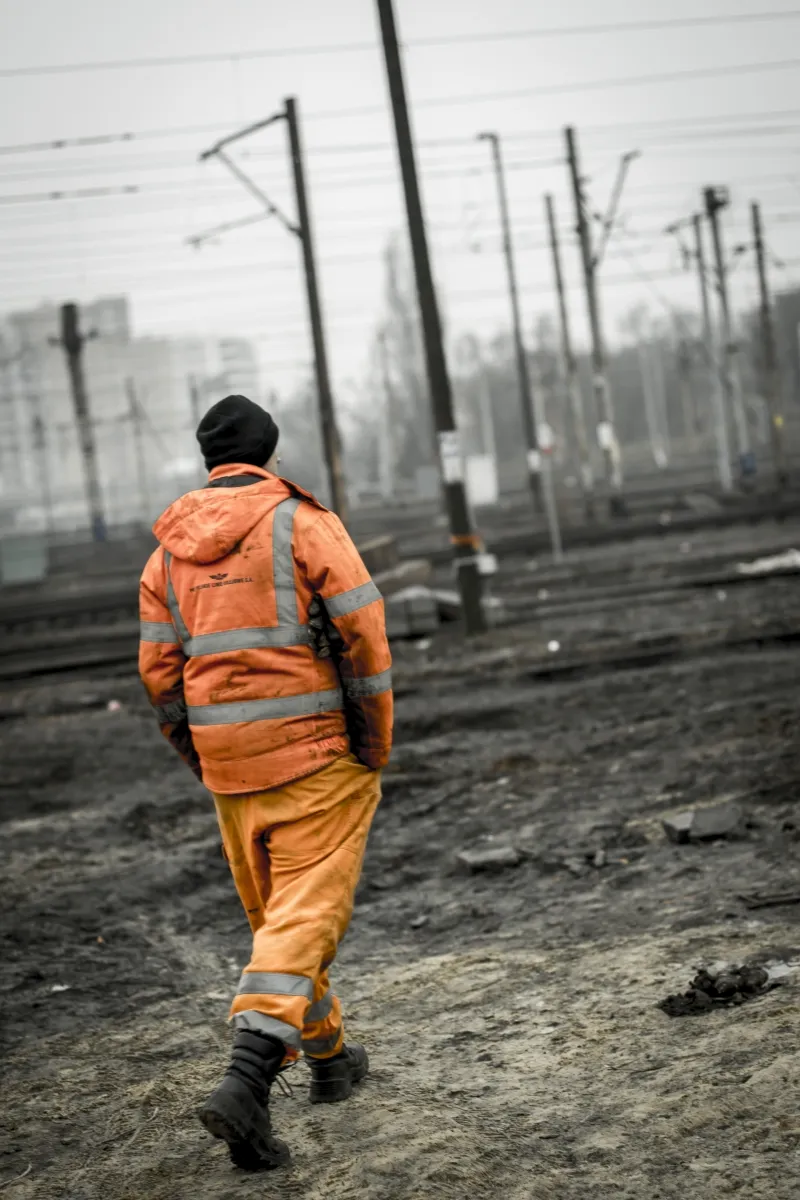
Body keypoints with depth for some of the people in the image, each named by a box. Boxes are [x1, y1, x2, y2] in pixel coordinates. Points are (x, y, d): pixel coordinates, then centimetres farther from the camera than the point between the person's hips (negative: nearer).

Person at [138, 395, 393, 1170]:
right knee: (307, 912, -6)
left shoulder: (169, 547, 8)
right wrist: (376, 744, -3)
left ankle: (328, 1057, 33)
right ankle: (247, 1082, -21)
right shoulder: (302, 523, -7)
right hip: (320, 753, -5)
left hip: (230, 762, 5)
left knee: (275, 913, 19)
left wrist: (205, 764, 16)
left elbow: (161, 672, 7)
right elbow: (363, 635, -13)